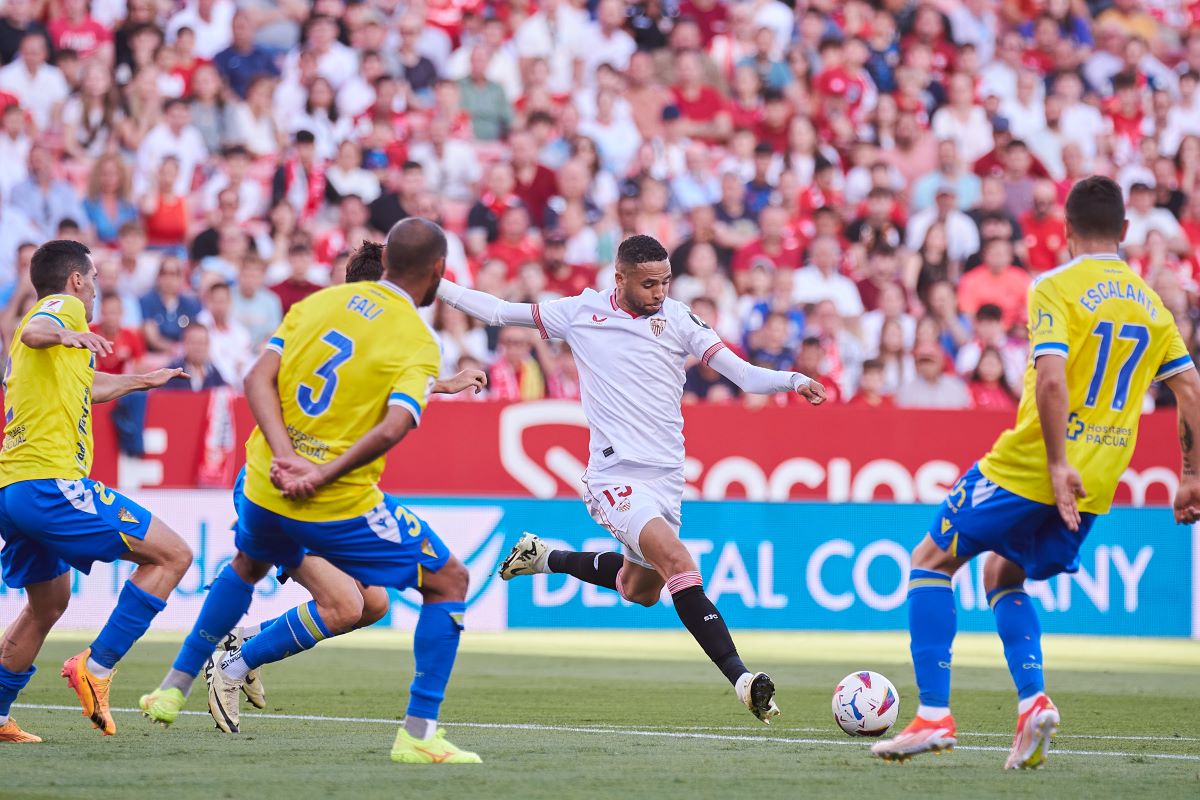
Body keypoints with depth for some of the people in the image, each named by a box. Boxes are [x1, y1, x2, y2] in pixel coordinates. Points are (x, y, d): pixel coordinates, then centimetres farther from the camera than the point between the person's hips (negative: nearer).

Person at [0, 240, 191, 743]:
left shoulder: (54, 316, 29)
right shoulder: (64, 306, 1)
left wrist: (142, 381, 62)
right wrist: (66, 336, -47)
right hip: (51, 482, -10)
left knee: (48, 603, 25)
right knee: (171, 555, -9)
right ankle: (96, 667, -14)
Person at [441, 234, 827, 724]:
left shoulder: (678, 319, 2)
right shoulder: (580, 313, 1)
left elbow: (744, 375, -3)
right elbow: (497, 311, 12)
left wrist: (793, 381, -20)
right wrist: (434, 286, 8)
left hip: (667, 477, 5)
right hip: (616, 476, -5)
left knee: (641, 591, 20)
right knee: (678, 560, -26)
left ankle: (546, 559, 44)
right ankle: (741, 679, -32)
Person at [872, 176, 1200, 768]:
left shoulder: (1056, 288, -8)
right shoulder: (1152, 305, 10)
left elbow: (1051, 378, -21)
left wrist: (1058, 463, -24)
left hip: (1029, 468, -6)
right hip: (1096, 487, 6)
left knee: (931, 560, 9)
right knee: (1003, 575, 25)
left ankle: (933, 715, -2)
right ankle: (1033, 701, 2)